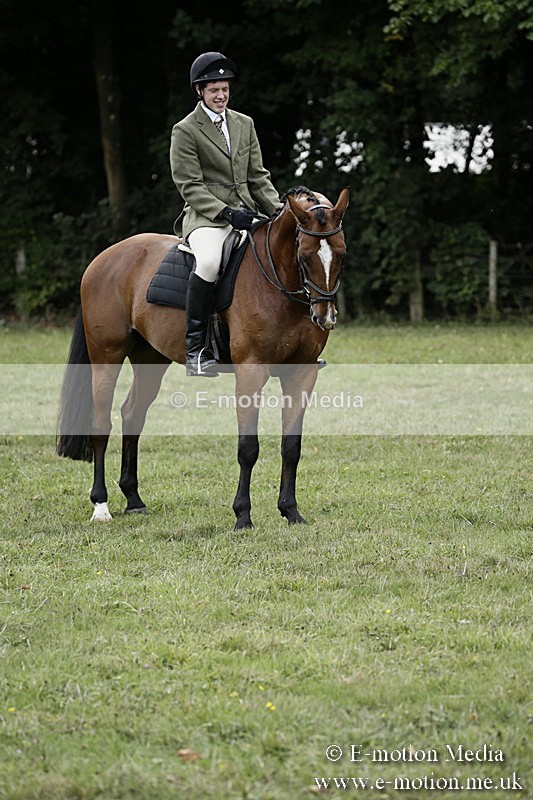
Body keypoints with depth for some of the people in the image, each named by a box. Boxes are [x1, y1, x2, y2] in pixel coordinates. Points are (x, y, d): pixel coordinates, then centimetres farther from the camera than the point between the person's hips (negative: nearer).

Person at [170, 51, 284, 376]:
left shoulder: (245, 124, 16)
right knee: (209, 261, -38)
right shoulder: (185, 131, -1)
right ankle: (195, 348, -28)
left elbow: (258, 177, 16)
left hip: (246, 212, 6)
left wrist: (278, 210, -1)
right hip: (206, 217, -6)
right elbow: (190, 186, -8)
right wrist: (226, 213, -20)